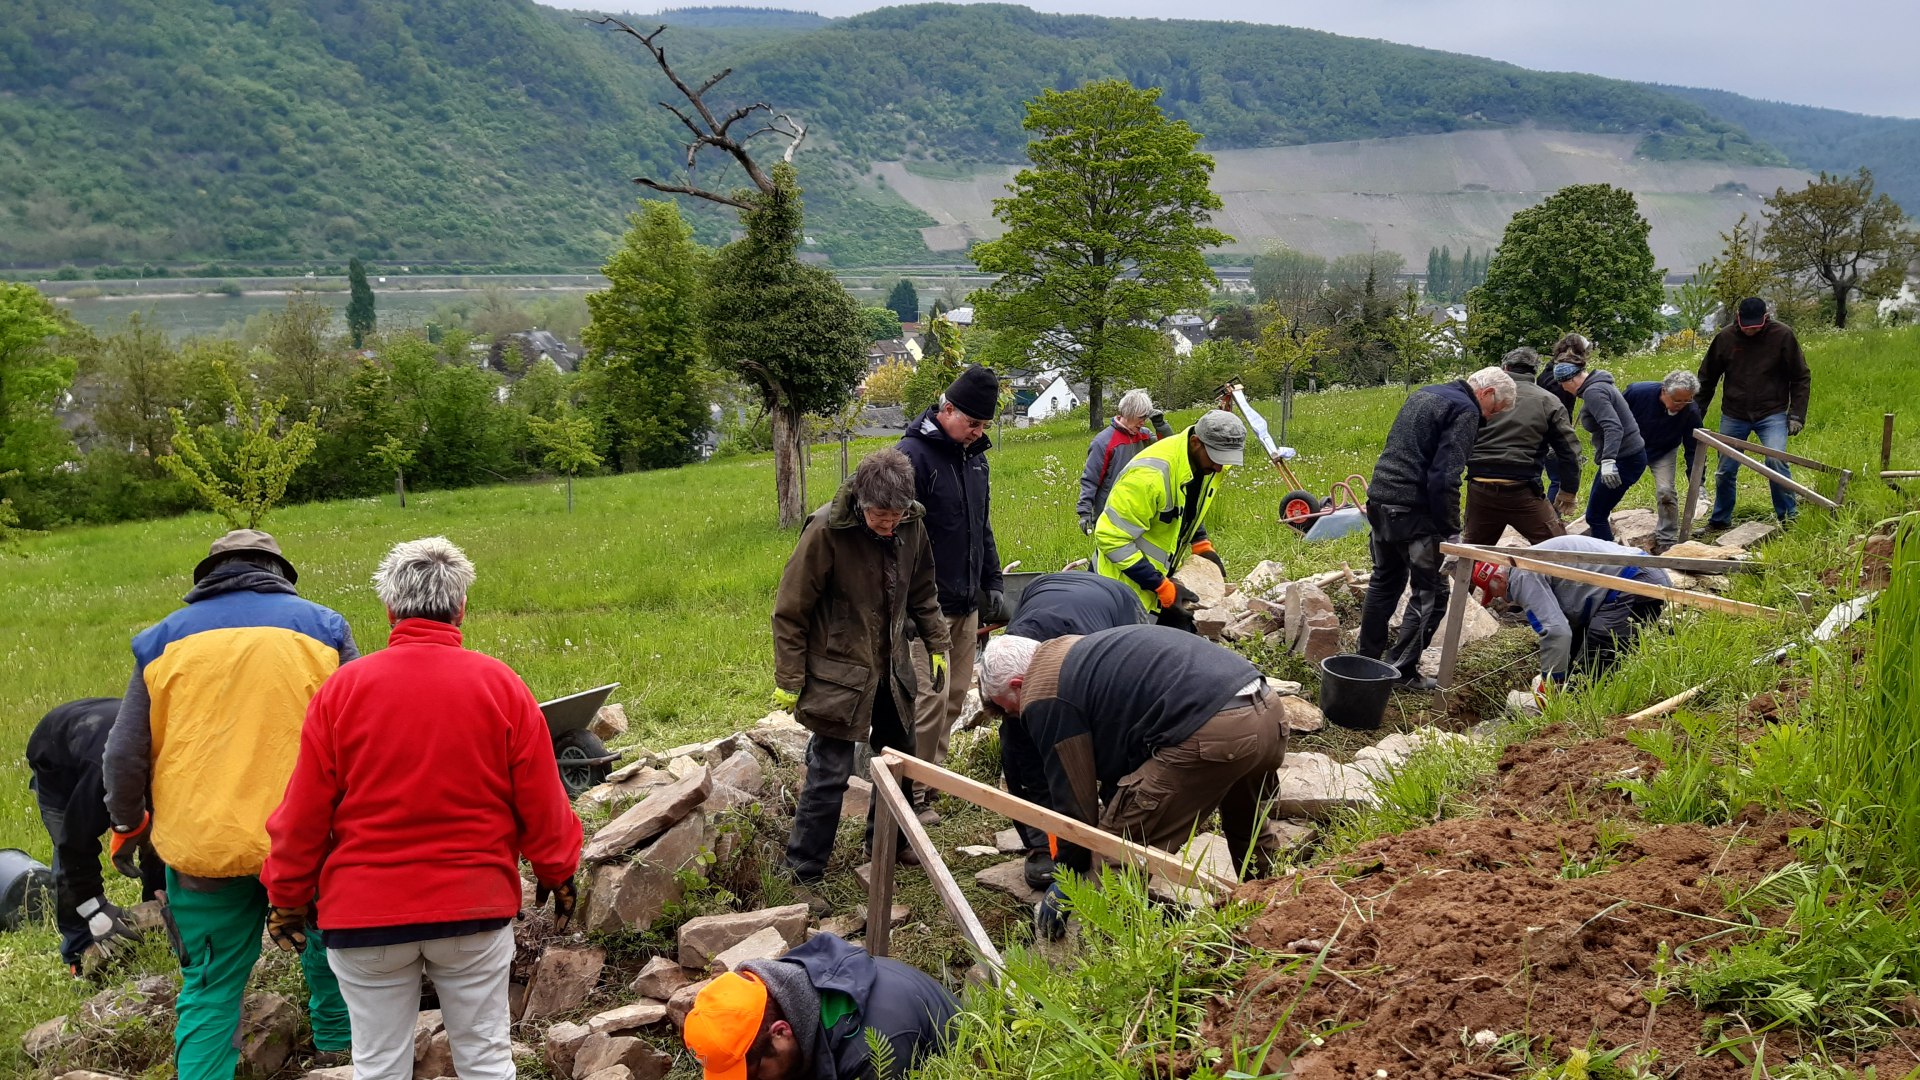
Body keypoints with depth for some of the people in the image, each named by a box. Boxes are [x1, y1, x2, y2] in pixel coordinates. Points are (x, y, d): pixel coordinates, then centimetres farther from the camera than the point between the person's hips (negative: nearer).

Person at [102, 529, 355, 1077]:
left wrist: (128, 823, 23)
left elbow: (124, 756, 7)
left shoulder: (163, 640, 7)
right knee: (327, 953, 22)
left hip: (202, 848, 1)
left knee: (209, 990, 10)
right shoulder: (321, 626, 4)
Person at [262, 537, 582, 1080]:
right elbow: (541, 801, -2)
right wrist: (558, 876, 14)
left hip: (366, 911, 0)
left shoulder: (343, 688, -6)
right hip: (476, 908, 0)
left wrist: (288, 898, 10)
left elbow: (305, 811, -3)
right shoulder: (501, 685, -5)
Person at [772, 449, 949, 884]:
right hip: (838, 673, -6)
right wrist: (789, 680, -12)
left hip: (891, 670, 6)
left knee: (900, 757, 18)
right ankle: (803, 873, 5)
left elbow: (923, 595, 13)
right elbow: (790, 611, -14)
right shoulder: (826, 531, -22)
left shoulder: (911, 528, -7)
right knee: (830, 773, -5)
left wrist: (938, 646, 9)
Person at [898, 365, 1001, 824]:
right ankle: (913, 794, 0)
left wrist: (991, 582, 18)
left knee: (955, 696, 12)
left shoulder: (974, 454, 12)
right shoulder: (913, 454, -15)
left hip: (966, 602, 8)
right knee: (930, 699, -9)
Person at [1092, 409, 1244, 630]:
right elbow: (1111, 538, -28)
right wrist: (1161, 586, -27)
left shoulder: (1209, 465, -6)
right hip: (1127, 580, -8)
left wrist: (1202, 544, 2)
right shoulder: (1150, 475, -33)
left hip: (1165, 572, 8)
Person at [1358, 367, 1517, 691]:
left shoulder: (1425, 394, 17)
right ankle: (1402, 671, 2)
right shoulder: (1465, 411, -12)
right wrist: (1451, 531, -16)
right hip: (1412, 511, -9)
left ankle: (1367, 659, 28)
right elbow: (1444, 478, -20)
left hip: (1379, 498, 9)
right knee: (1431, 592, 2)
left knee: (1385, 581, 21)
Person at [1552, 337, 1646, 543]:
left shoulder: (1593, 392, -19)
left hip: (1624, 461, -10)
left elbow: (1613, 427, -32)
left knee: (1595, 516, -4)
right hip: (1629, 456, 10)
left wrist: (1608, 461, -41)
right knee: (1597, 513, 17)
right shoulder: (1598, 384, 12)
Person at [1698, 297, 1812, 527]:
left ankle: (1788, 515, -4)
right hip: (1733, 415, 2)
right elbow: (1706, 378, 6)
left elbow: (1801, 377, -1)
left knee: (1776, 461, -21)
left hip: (1772, 414, -2)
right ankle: (1720, 520, 27)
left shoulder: (1782, 335, -10)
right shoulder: (1725, 338, -6)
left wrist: (1796, 415, -7)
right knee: (1725, 470, 8)